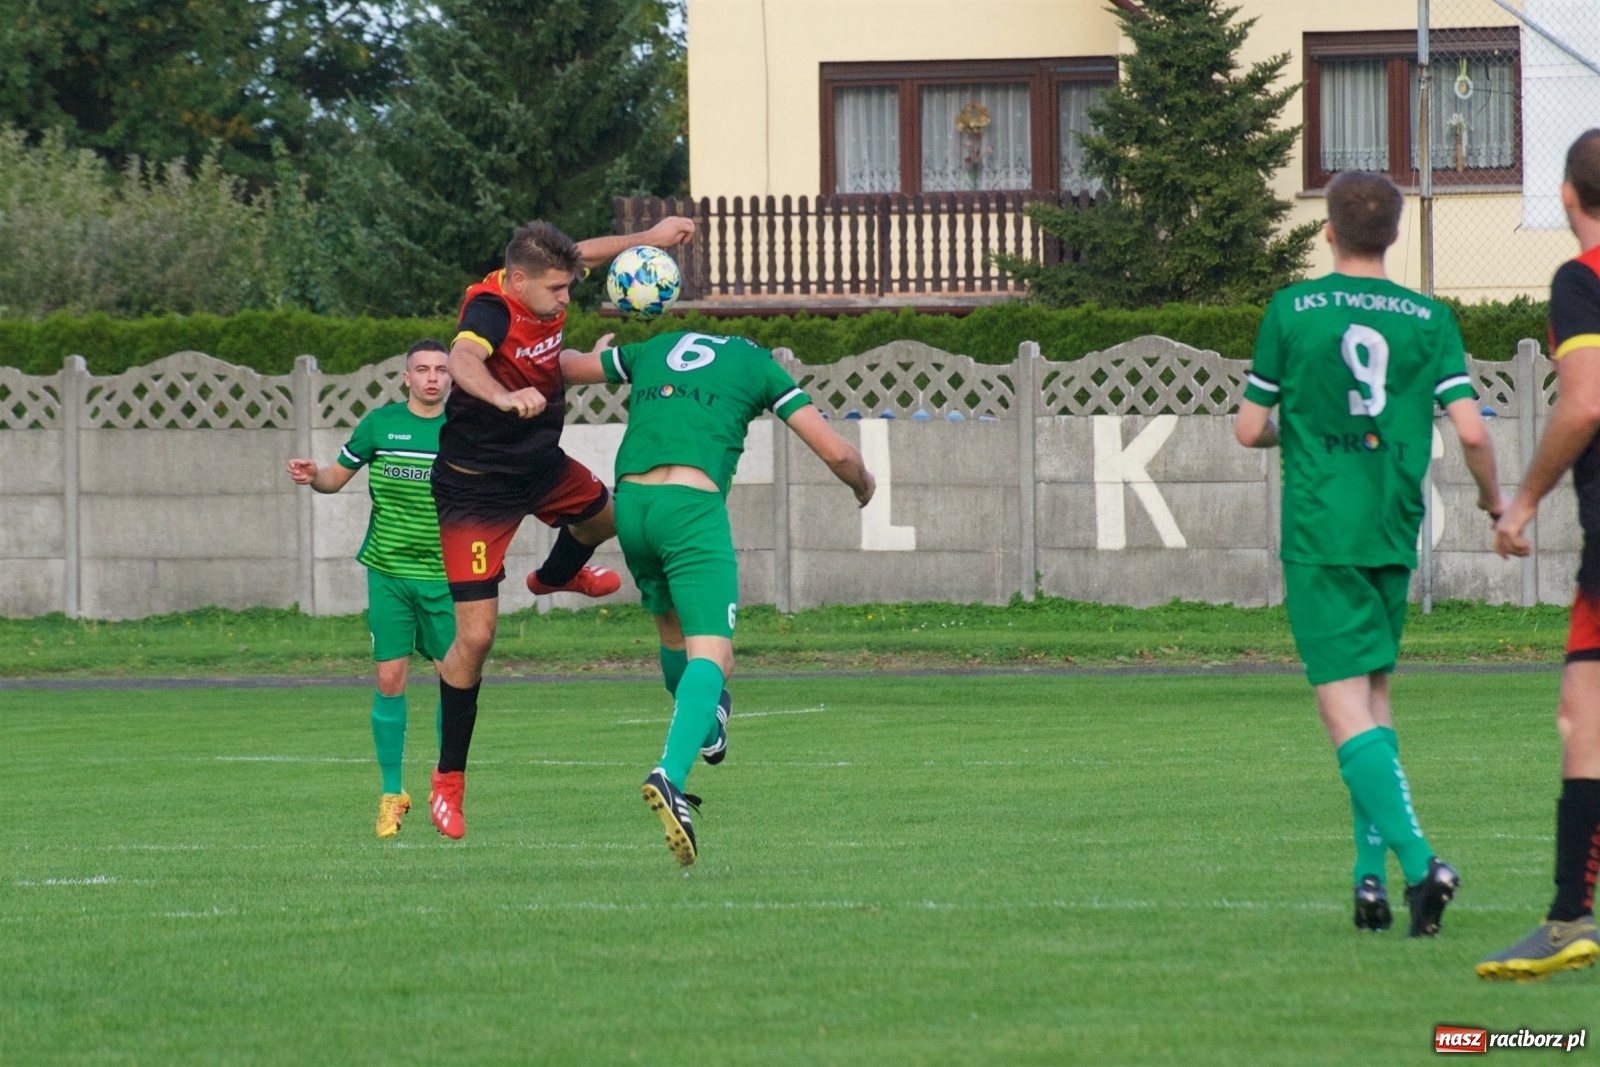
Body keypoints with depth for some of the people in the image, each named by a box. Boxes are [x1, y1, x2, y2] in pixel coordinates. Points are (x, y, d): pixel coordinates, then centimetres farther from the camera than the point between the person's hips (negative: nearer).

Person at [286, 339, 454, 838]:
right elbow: (337, 476, 10)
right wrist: (311, 476, -10)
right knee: (390, 679, -4)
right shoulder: (380, 424, 2)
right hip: (388, 572, 0)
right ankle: (392, 794, 7)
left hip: (445, 576, 0)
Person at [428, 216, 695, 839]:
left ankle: (555, 577, 70)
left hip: (540, 466, 8)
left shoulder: (546, 290, -9)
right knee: (475, 635, -12)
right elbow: (462, 359, -56)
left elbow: (586, 253, 16)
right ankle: (448, 779, 2)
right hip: (476, 489, -8)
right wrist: (503, 397, -74)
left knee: (604, 516, 35)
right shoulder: (489, 308, -32)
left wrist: (647, 240, 19)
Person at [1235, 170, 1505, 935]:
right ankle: (1371, 872, 12)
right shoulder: (1429, 319, 2)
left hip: (1319, 532, -3)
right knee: (1374, 693, 18)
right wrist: (1493, 499, 13)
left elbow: (1249, 429, 2)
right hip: (1394, 534, 3)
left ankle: (1417, 862, -24)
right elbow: (1469, 429, -5)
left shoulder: (1290, 310, -1)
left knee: (1346, 706, -8)